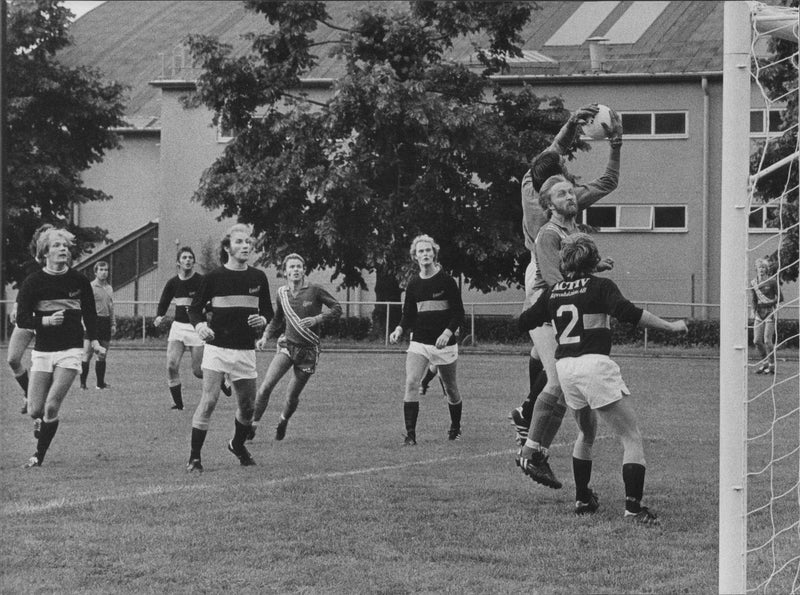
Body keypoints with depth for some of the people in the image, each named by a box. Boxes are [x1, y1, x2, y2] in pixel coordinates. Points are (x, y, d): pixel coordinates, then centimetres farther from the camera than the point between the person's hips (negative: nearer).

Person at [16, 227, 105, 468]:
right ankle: (40, 423, 36)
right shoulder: (33, 282, -2)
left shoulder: (79, 281, 1)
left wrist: (93, 340, 3)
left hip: (70, 351, -1)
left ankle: (39, 456, 2)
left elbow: (90, 312, 14)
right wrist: (46, 321, -21)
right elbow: (22, 319, -4)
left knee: (51, 407, -13)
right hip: (42, 350, 1)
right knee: (35, 410, -1)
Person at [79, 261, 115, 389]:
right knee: (87, 354, -7)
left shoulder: (109, 288, 15)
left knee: (102, 355, 9)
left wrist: (113, 324, 17)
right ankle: (83, 383, -4)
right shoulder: (90, 287, -6)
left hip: (106, 322, 6)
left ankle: (100, 382, 15)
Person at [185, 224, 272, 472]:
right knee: (208, 400, -13)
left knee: (247, 405, 9)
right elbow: (195, 308, 4)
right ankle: (194, 457, -7)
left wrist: (262, 320, -7)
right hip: (217, 347, -3)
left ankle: (237, 445, 37)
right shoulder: (214, 277, -2)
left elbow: (268, 311, 15)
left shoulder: (258, 278, 7)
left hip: (245, 350, 3)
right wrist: (200, 325, -16)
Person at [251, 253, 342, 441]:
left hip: (308, 349, -2)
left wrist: (316, 319, -15)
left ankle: (283, 421, 35)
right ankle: (253, 423, -7)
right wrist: (266, 337, 6)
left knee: (292, 396, 4)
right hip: (287, 345, 2)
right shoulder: (282, 293, 5)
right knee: (266, 386, -17)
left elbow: (337, 308, -1)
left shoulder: (314, 291, -7)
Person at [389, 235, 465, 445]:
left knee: (450, 388, 9)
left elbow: (459, 313, -5)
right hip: (419, 342, 2)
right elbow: (408, 315, 12)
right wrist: (399, 330, -8)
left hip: (444, 343, -2)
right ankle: (410, 433, -18)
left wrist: (447, 333, -20)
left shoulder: (446, 281, -5)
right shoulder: (413, 284, 6)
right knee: (411, 383, -17)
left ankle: (455, 428, 34)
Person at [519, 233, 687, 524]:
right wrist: (670, 326, -11)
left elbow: (525, 322, 20)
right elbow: (627, 312, -17)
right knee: (632, 437, -2)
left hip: (565, 367, 6)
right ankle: (633, 507, -16)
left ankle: (582, 500, 27)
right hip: (595, 364, -6)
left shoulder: (553, 292, 12)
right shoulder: (600, 286, -2)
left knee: (586, 433, 28)